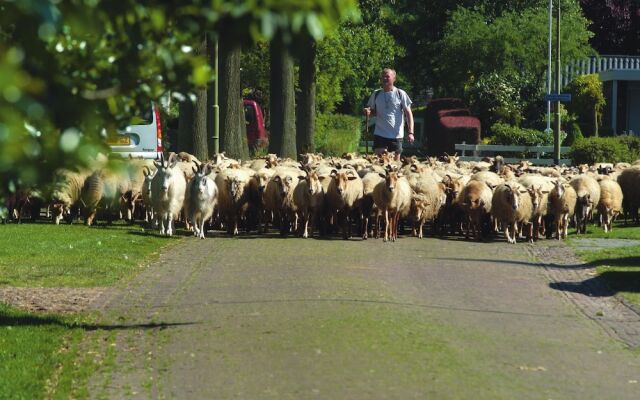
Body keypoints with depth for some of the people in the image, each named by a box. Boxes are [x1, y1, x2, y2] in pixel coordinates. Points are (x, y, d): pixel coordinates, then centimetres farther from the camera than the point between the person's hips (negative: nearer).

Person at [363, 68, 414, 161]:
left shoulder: (400, 94, -1)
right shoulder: (376, 94, 6)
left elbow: (408, 113, -1)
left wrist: (411, 132, -11)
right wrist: (368, 112, -8)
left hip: (396, 135, -1)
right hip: (380, 135, 2)